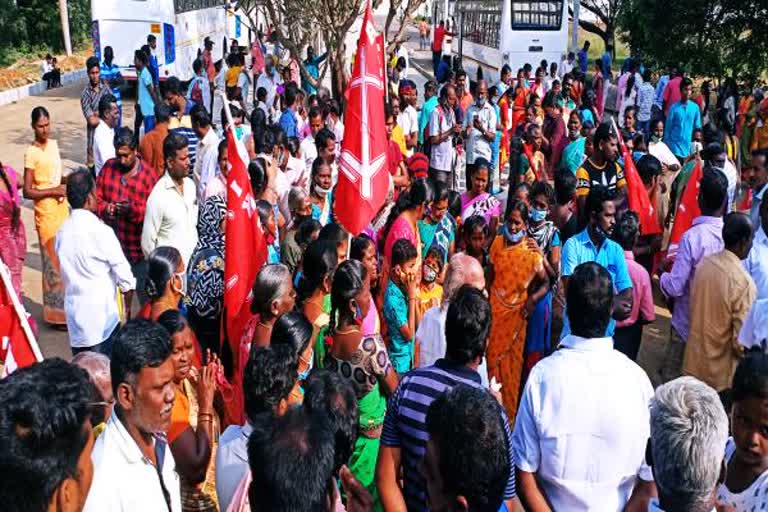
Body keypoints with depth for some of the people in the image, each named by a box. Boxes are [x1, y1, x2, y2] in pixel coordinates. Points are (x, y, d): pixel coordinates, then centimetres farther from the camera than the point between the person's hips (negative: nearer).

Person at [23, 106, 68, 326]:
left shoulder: (53, 144, 7)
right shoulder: (31, 153, -15)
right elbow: (27, 191, -16)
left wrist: (67, 181, -2)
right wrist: (54, 191, -21)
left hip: (62, 207, 8)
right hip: (46, 212, -8)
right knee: (54, 262, 0)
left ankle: (67, 306, 31)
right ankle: (57, 313, 12)